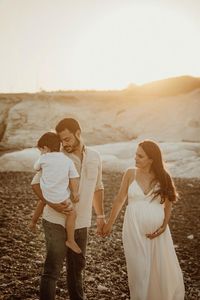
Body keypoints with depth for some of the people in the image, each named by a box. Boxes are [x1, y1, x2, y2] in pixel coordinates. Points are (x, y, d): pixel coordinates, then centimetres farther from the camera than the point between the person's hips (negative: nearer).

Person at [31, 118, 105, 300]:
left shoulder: (94, 157, 2)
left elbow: (97, 188, 14)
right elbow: (36, 183, -5)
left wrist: (100, 216, 13)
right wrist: (51, 204, -20)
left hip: (81, 223, 4)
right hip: (56, 222, -4)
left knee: (77, 266, 19)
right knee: (53, 268, -5)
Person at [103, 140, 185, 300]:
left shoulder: (163, 177, -2)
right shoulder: (130, 174, -3)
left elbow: (168, 204, 6)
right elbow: (120, 200, 6)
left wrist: (164, 225, -8)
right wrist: (110, 223, 11)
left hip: (157, 230, 1)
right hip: (134, 229, 0)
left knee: (164, 268, 6)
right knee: (139, 270, 4)